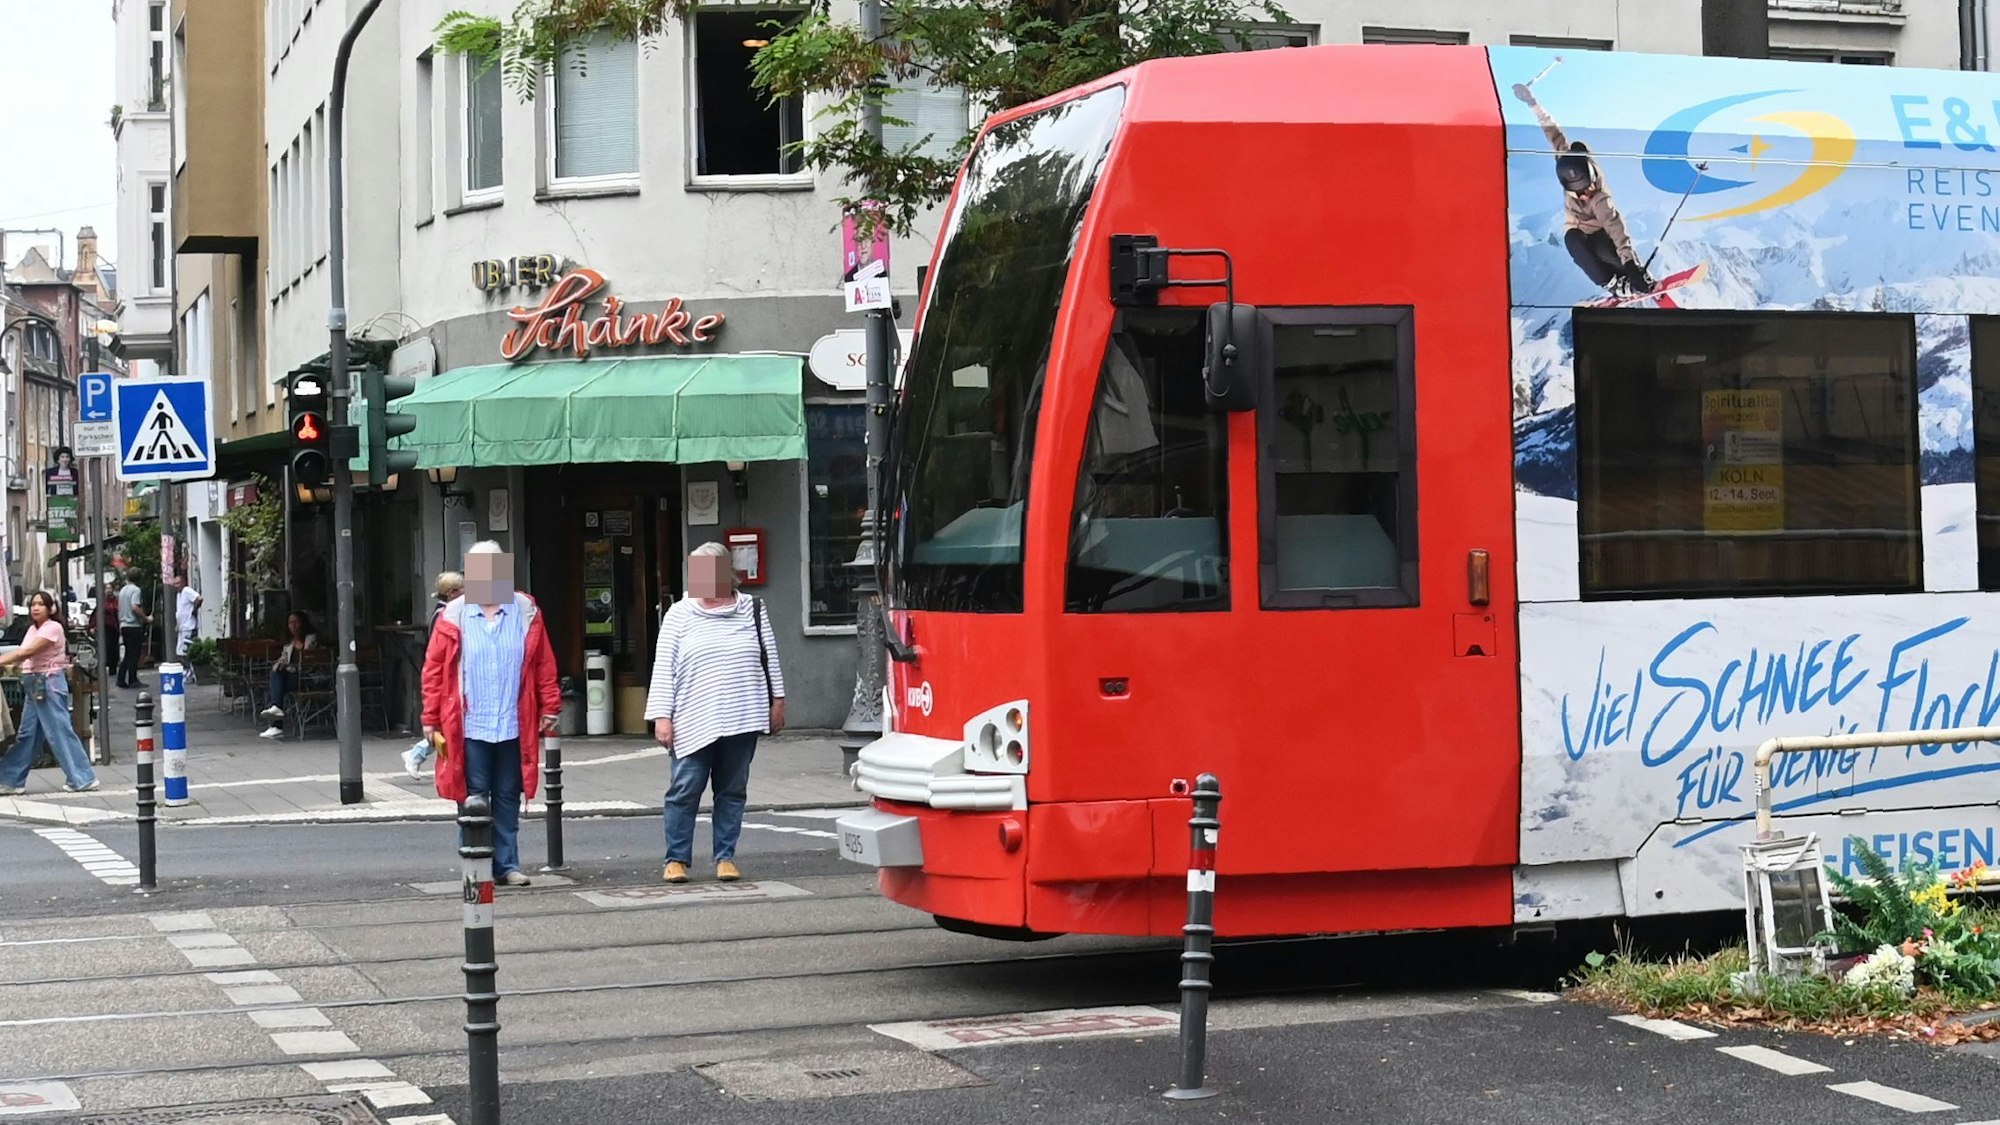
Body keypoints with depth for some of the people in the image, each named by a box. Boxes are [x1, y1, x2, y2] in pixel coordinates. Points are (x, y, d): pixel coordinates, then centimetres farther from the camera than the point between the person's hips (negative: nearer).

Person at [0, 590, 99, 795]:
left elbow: (28, 652, -19)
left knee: (60, 732, -6)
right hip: (33, 685, 9)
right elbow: (23, 654, 6)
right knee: (26, 734, 11)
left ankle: (82, 779, -1)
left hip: (49, 683, -9)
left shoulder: (53, 628, -13)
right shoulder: (32, 629, 15)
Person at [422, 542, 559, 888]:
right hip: (469, 727, -2)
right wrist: (431, 719, -2)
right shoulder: (453, 616, 0)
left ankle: (506, 865, 16)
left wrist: (550, 707, 1)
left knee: (508, 799, 9)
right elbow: (434, 669, 1)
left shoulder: (526, 612, 4)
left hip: (514, 726, 2)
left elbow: (544, 665, 6)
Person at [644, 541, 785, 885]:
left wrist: (777, 701, 10)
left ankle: (725, 857, 13)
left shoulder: (753, 610, 9)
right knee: (685, 791, -3)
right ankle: (677, 859, 6)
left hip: (742, 720, 2)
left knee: (733, 791, 6)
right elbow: (663, 669, 0)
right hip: (694, 723, -2)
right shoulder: (679, 615, 4)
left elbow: (770, 658, 14)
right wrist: (661, 716, -7)